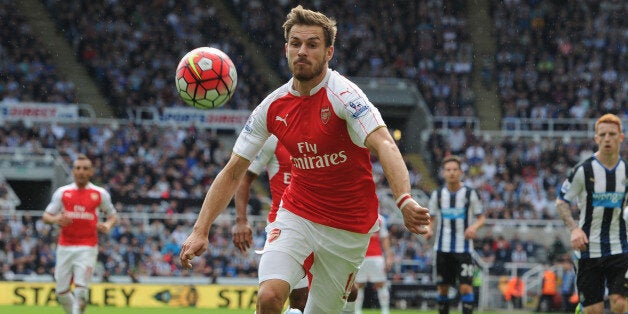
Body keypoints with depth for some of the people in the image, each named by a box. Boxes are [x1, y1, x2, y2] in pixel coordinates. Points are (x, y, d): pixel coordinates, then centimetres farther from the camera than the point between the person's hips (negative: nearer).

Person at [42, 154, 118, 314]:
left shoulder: (100, 194, 4)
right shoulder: (62, 192, 7)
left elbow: (113, 215, 14)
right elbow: (46, 216, 8)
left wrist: (107, 225, -8)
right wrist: (56, 219, -15)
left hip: (87, 248, -2)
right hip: (65, 247, 2)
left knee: (81, 288, -15)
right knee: (62, 291, 3)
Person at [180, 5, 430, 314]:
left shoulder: (343, 94, -16)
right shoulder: (272, 106, -2)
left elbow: (383, 145, -32)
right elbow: (232, 172, 5)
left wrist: (404, 200, -50)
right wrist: (200, 230, -4)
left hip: (348, 228, -2)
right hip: (296, 215, 2)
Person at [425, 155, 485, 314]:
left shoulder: (470, 194, -1)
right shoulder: (438, 194, 5)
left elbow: (481, 218, 3)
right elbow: (431, 218, 12)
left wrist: (474, 227, -19)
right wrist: (429, 229, -9)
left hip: (463, 248, -3)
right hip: (443, 247, 3)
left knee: (466, 287, -12)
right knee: (442, 288, 6)